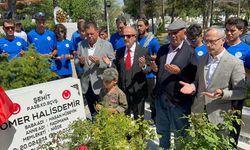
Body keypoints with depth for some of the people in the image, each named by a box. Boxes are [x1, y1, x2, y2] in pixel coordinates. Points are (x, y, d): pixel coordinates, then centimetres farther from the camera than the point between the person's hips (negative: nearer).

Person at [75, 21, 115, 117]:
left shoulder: (107, 45, -4)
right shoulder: (81, 44, 7)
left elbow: (112, 63, -8)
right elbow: (76, 61, 12)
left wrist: (99, 62, -24)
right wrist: (80, 62, -12)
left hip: (100, 85, -4)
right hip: (86, 85, 4)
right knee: (93, 113, 17)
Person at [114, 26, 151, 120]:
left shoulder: (143, 51, -5)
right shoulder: (119, 51, 6)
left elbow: (149, 69, -5)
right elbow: (117, 69, 11)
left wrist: (143, 66, -26)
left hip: (138, 90, -3)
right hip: (122, 89, 3)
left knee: (138, 117, 11)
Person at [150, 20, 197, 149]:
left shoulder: (190, 52, -13)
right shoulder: (162, 49, 7)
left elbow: (194, 78, -14)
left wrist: (179, 72, -28)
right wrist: (155, 69, -7)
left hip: (178, 100, -6)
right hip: (160, 97, 6)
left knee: (180, 133, 15)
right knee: (162, 130, 23)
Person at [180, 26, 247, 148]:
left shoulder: (235, 63, -12)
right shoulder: (202, 59, 6)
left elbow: (241, 92, -10)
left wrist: (222, 93, -27)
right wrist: (192, 87, -7)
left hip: (219, 116, -5)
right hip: (198, 112, 5)